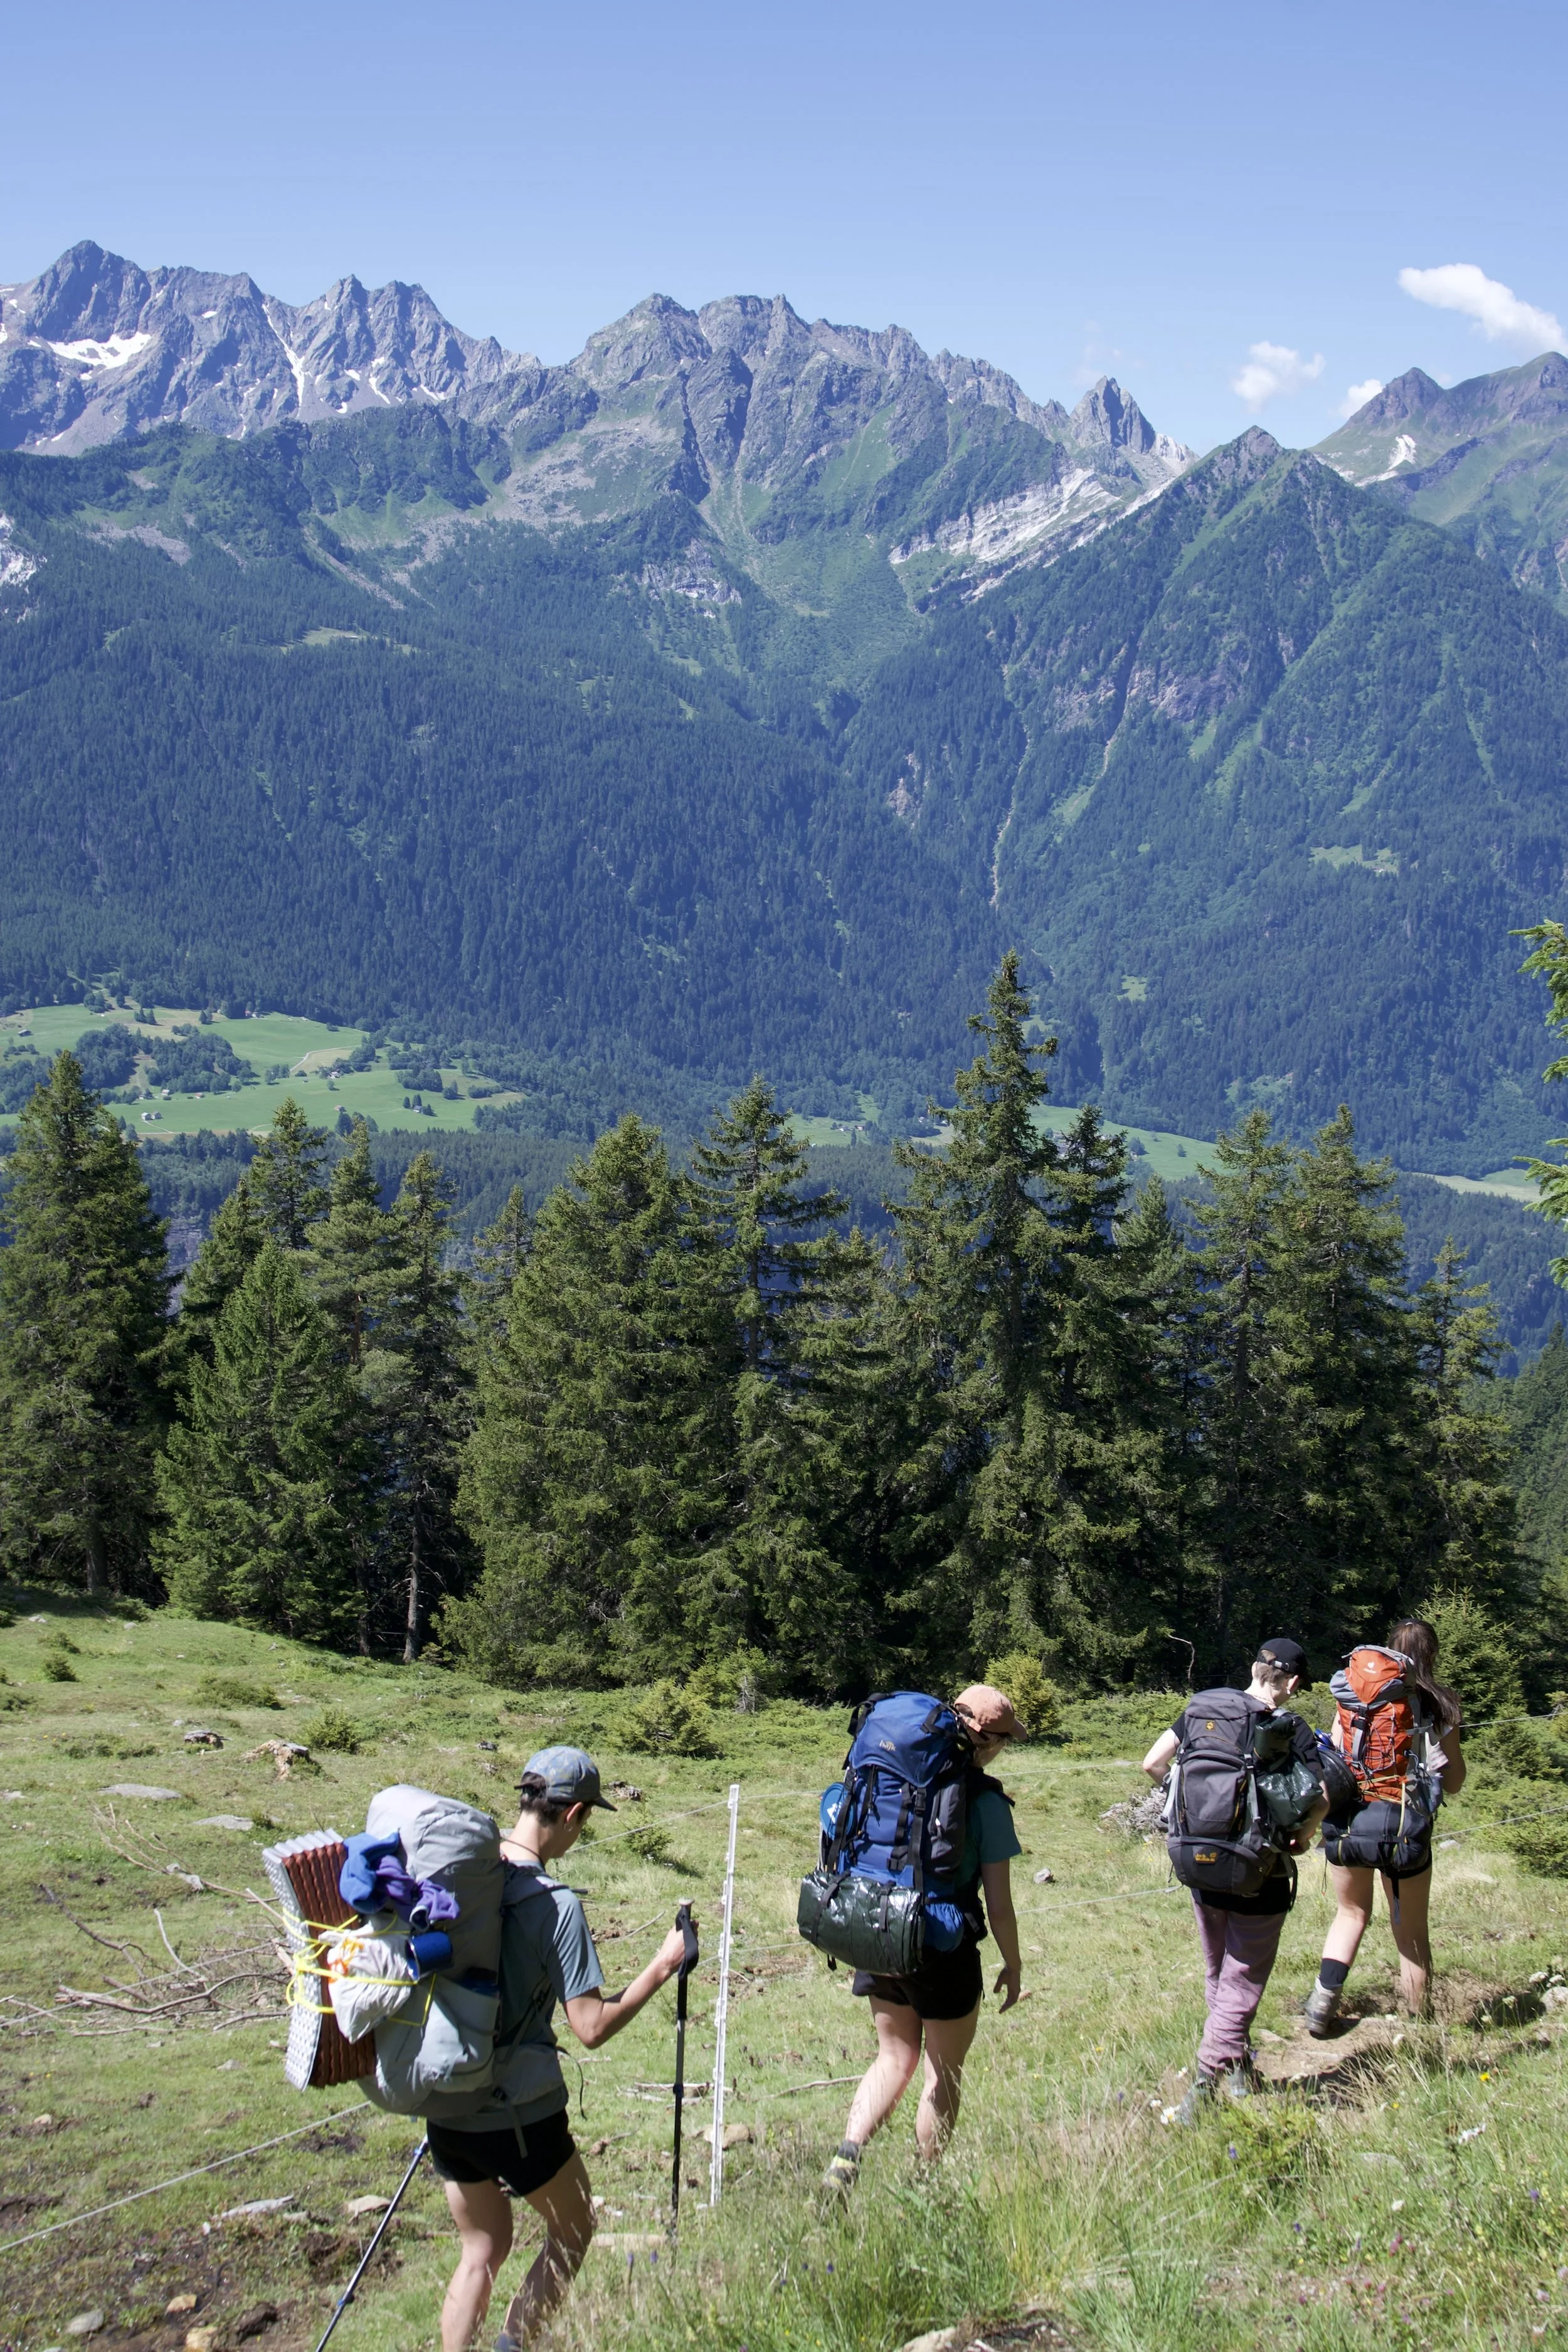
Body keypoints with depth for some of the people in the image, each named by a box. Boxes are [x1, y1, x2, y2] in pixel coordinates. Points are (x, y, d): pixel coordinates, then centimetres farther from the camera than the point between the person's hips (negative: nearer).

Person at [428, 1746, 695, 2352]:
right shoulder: (554, 1905, -19)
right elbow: (592, 2028, -18)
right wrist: (662, 1967, -9)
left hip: (444, 2107, 5)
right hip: (518, 2115, -5)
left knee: (482, 2249, 21)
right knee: (572, 2232, 18)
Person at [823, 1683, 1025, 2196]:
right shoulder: (984, 1801, -14)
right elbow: (999, 1905, -11)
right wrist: (1013, 1966, 5)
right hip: (944, 1954, -5)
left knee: (895, 2057, 21)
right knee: (944, 2071, 15)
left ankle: (846, 2157, 2)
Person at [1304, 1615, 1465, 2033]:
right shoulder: (1440, 1706, 1)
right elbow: (1453, 1783, 6)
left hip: (1348, 1824, 1)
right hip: (1405, 1829, -1)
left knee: (1351, 1913, 22)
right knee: (1411, 1931, 15)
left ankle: (1324, 1999, 7)